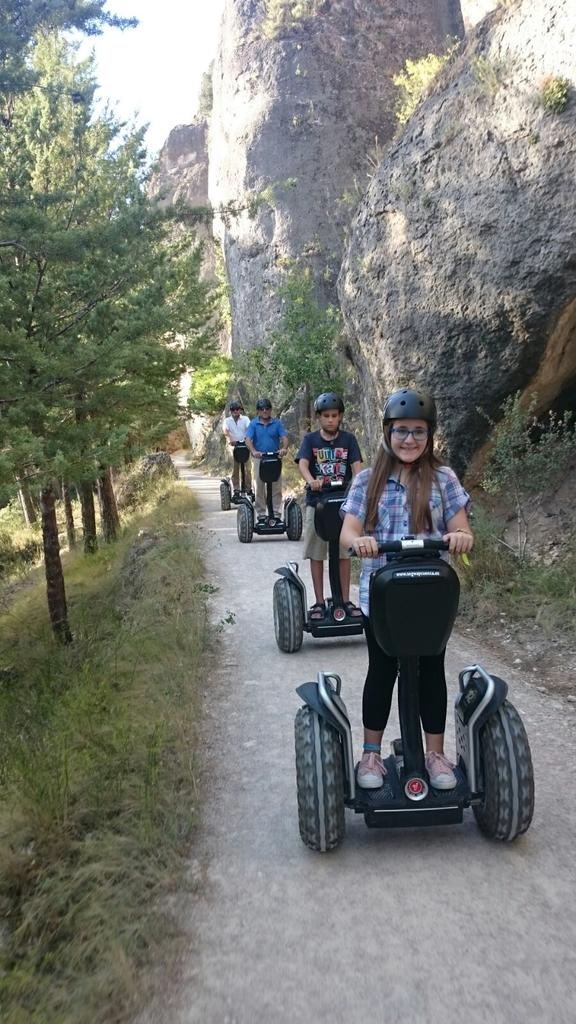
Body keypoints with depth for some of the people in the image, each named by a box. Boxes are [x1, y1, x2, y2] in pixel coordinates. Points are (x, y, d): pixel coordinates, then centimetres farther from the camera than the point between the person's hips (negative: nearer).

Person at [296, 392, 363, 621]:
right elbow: (302, 464, -15)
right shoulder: (310, 439, 1)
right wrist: (311, 480, -36)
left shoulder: (348, 439, 4)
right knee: (316, 554, 3)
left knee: (344, 553, 7)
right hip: (316, 501, -1)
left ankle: (346, 600, 17)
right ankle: (319, 602, 13)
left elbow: (356, 465, -7)